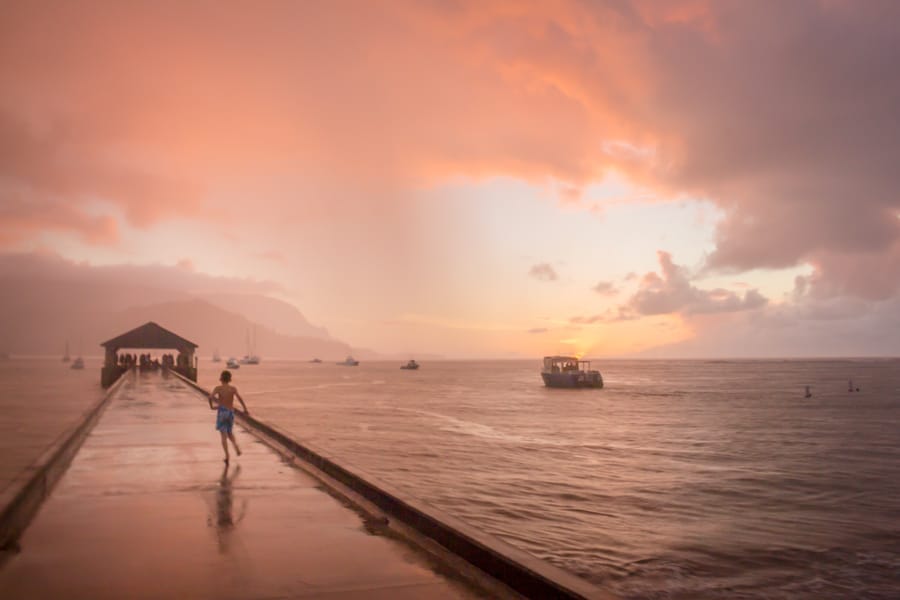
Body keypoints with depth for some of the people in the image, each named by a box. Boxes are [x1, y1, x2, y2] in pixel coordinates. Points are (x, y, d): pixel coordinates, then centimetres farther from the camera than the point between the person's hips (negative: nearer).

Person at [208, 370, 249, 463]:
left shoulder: (218, 388, -4)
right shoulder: (233, 388, 0)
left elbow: (211, 397, -19)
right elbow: (239, 398, -14)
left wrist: (211, 406, -2)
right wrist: (245, 409, -11)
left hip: (222, 411, -2)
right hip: (231, 412, 2)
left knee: (224, 435, -1)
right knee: (230, 432, 23)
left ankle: (227, 456, -7)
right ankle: (236, 446, 0)